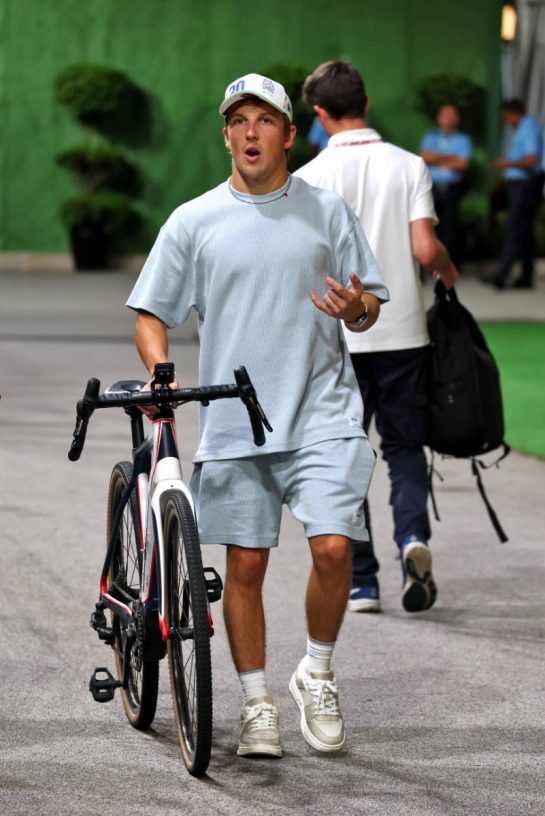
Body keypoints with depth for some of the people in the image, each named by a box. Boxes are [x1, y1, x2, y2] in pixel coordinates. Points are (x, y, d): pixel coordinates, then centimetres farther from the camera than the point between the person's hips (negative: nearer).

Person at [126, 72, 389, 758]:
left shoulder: (326, 211, 7)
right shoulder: (193, 221, 5)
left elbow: (370, 305, 11)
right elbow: (151, 313, 8)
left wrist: (357, 307, -12)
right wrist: (161, 374, -10)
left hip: (321, 412, -1)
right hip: (233, 421, 1)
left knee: (332, 546, -14)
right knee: (245, 564, 3)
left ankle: (317, 674, 10)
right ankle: (256, 704, 17)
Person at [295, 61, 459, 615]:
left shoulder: (312, 177, -6)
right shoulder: (409, 166, -2)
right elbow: (425, 249, -9)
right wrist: (448, 272, 13)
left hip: (337, 338, -1)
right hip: (402, 331, 1)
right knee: (404, 445, 13)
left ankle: (360, 582, 8)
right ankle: (412, 534, -15)